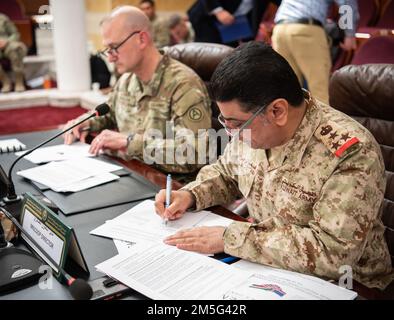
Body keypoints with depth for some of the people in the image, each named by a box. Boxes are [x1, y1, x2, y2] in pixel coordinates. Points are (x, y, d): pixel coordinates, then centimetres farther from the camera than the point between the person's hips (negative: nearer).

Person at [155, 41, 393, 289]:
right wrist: (191, 195, -8)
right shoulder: (252, 126, -7)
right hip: (262, 266, 6)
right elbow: (226, 173, 13)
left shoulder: (350, 153, -27)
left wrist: (229, 238, -29)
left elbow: (332, 252, -32)